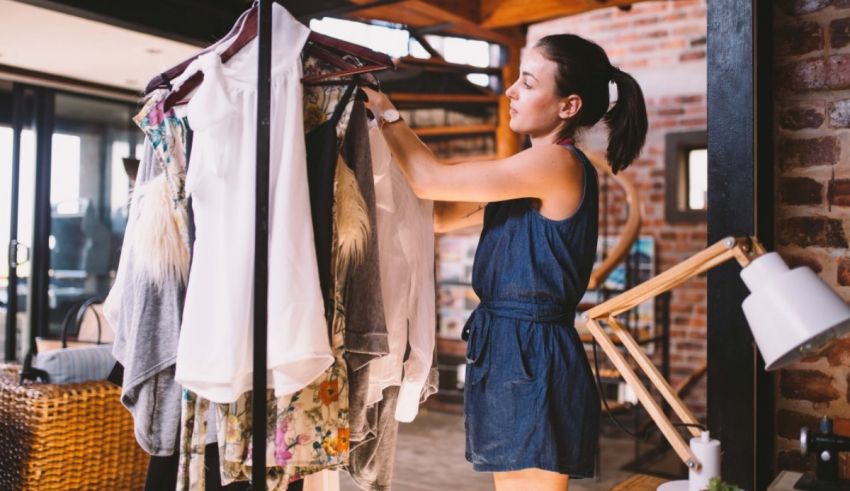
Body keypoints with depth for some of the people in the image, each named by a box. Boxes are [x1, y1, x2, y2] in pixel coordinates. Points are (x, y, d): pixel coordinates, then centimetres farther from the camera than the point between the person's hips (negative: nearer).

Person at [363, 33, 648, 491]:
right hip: (510, 354, 10)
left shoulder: (558, 162, -15)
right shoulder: (537, 175, 15)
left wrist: (385, 112, 1)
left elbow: (431, 181, -14)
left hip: (532, 360, -10)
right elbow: (443, 215, 16)